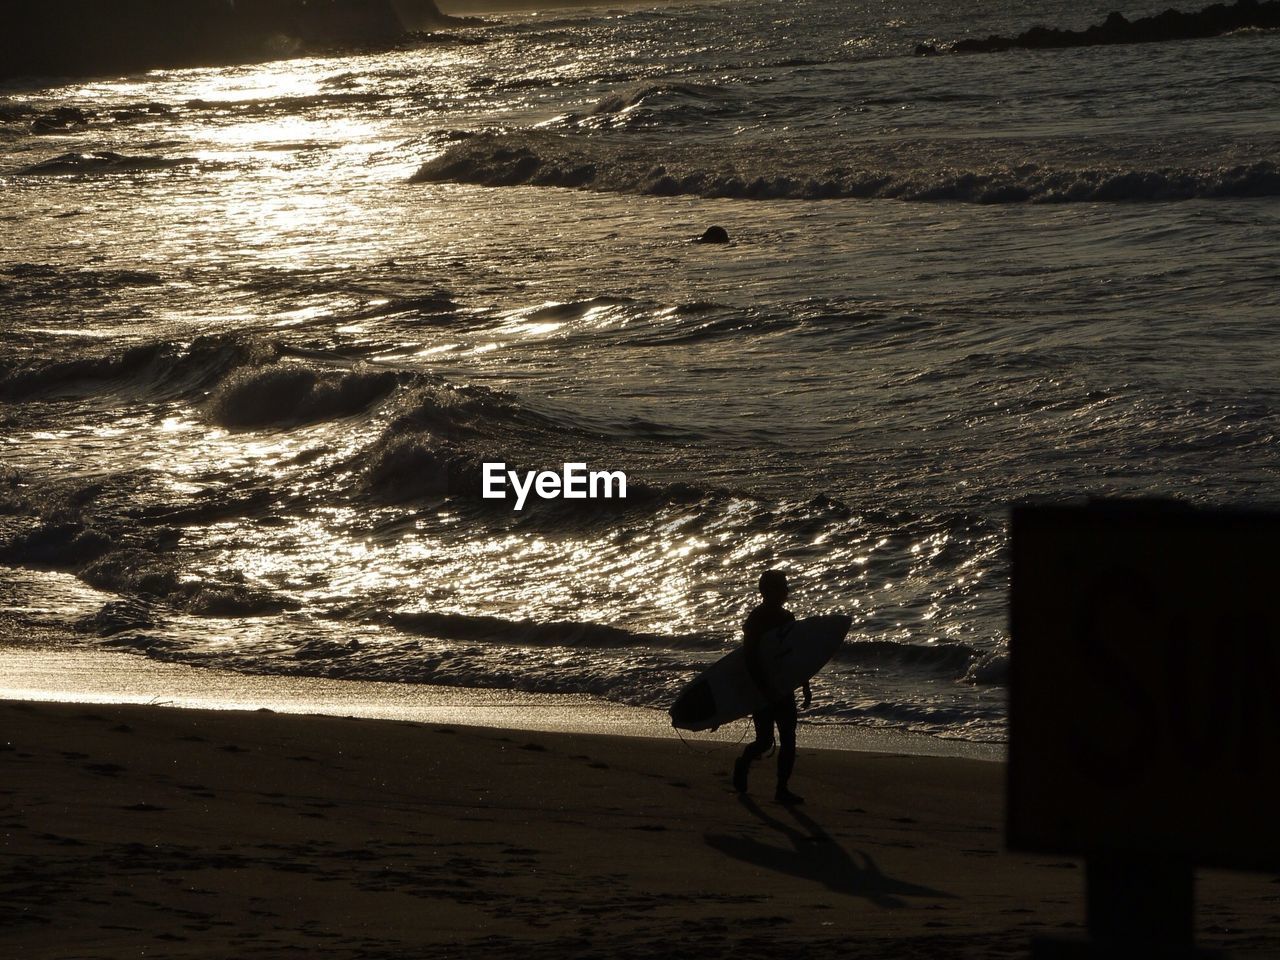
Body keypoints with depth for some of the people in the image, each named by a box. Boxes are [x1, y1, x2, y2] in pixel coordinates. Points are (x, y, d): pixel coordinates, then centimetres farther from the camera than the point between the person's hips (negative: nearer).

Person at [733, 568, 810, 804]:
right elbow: (750, 658, -19)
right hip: (761, 689, -6)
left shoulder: (786, 618, 9)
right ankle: (742, 764, 25)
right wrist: (766, 688, -26)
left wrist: (805, 687, 13)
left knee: (788, 740, 0)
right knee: (764, 740, -5)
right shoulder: (756, 619, -12)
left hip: (783, 688, 6)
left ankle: (782, 789, 4)